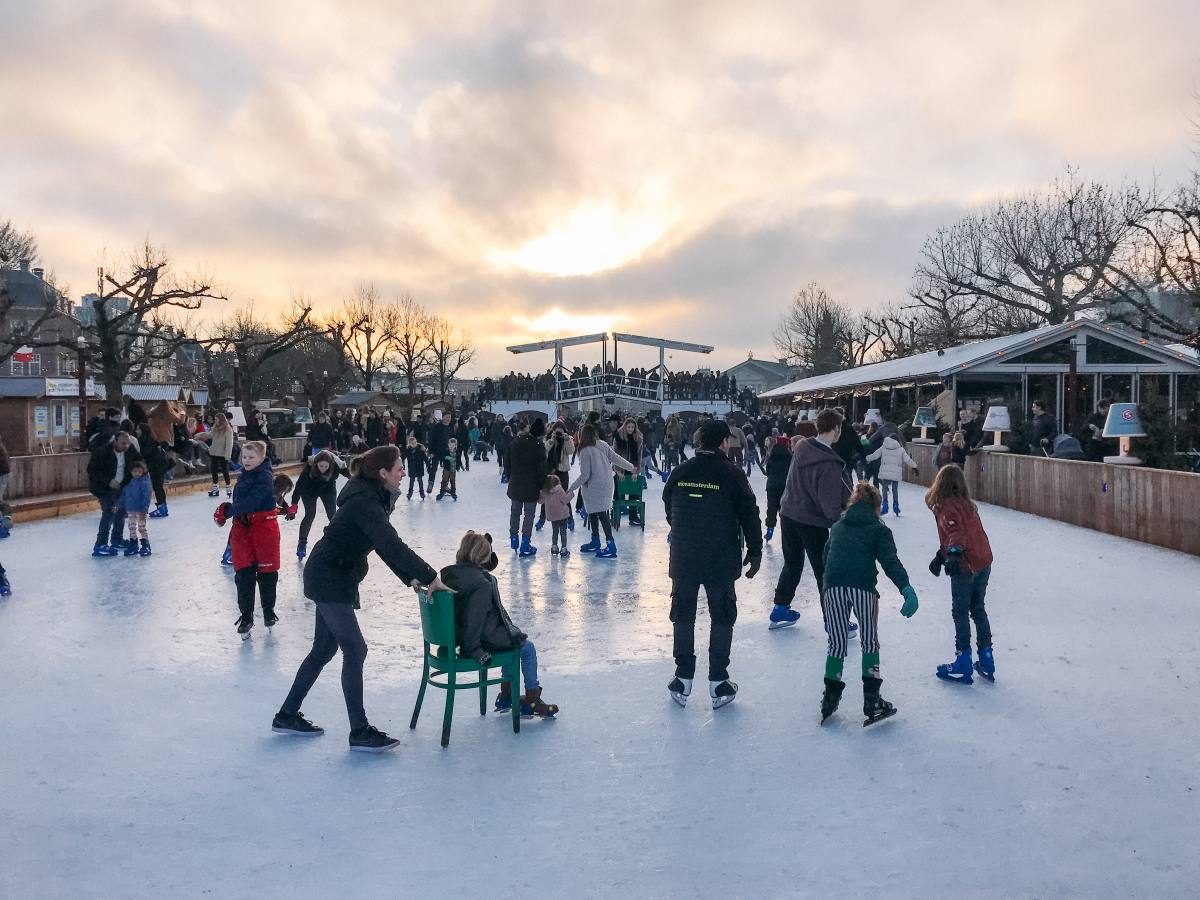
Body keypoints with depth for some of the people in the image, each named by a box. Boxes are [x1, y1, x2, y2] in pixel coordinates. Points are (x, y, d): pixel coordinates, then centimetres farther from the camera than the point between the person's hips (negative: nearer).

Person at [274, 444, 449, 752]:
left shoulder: (372, 496, 5)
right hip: (328, 580, -10)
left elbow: (387, 545, 8)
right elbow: (391, 546, -31)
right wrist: (431, 577, -28)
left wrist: (412, 578, 1)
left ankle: (287, 716, 29)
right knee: (355, 651, -5)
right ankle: (360, 732, 3)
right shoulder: (364, 502, -24)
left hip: (331, 579, 10)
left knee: (324, 649, 17)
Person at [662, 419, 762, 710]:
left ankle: (683, 680, 19)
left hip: (683, 558, 3)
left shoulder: (680, 472, 1)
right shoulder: (732, 474, -10)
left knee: (683, 617, 14)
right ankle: (718, 684, 13)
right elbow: (749, 515, -8)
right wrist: (755, 552, 2)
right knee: (722, 618, 10)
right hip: (721, 561, -3)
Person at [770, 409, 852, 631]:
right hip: (813, 523, -7)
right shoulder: (830, 464, -25)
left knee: (792, 565, 23)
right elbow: (830, 505, -23)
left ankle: (780, 612, 31)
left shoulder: (801, 446, -4)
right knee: (825, 573, 7)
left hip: (788, 514, 7)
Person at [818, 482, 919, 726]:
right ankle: (872, 701, 13)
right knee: (870, 642, 14)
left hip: (833, 587, 3)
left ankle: (830, 697, 15)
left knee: (837, 643, 15)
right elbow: (890, 561, -2)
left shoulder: (837, 526, 27)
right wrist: (906, 587, -13)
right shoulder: (879, 529, 14)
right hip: (863, 587, -2)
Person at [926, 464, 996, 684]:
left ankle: (963, 665, 9)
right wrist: (941, 556, 29)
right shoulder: (968, 504, 14)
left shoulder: (945, 506, -12)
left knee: (960, 613, 4)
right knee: (978, 610, 18)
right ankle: (986, 662, 25)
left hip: (965, 567, -8)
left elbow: (956, 532, -28)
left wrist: (954, 554, -40)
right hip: (984, 563, 8)